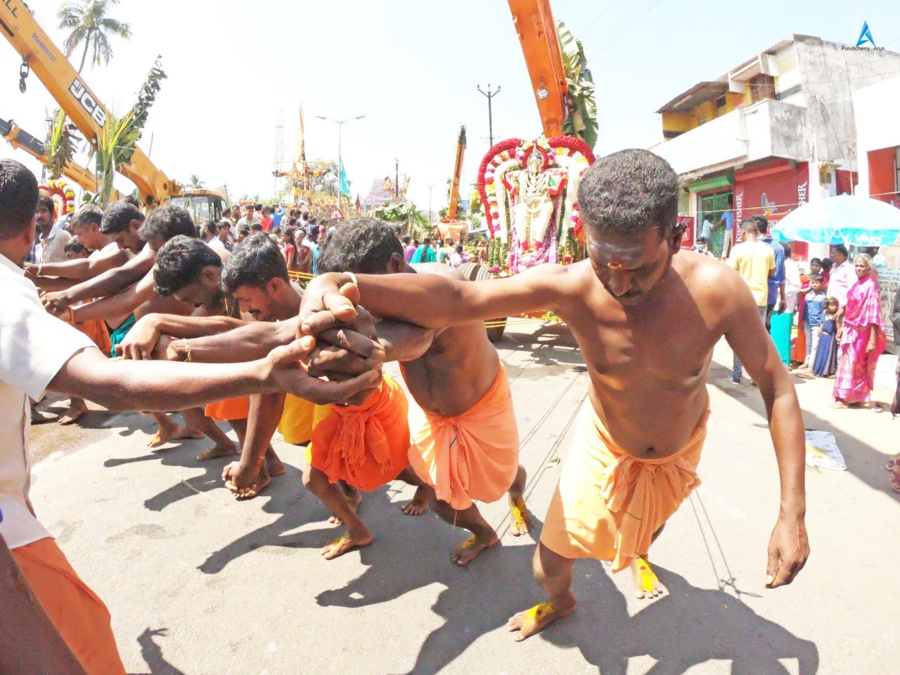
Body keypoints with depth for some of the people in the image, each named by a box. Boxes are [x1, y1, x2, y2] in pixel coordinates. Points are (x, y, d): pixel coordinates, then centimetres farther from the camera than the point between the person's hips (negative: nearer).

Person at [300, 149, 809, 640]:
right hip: (606, 446, -1)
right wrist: (345, 284, -60)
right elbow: (453, 298, -43)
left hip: (681, 449, 1)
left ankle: (640, 556, 73)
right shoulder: (571, 287, -35)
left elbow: (777, 387, -22)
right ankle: (560, 603, 45)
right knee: (550, 565, 4)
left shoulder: (717, 290, -34)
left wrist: (793, 514, -25)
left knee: (649, 524, 31)